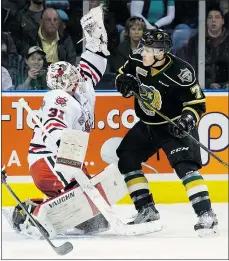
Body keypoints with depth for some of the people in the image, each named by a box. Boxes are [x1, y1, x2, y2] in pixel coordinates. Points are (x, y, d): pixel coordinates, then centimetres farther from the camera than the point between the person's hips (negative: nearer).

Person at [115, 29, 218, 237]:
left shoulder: (180, 72, -27)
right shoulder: (136, 61, -11)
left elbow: (198, 103, -19)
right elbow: (122, 75, 10)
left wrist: (186, 120, -36)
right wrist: (125, 83, -14)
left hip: (174, 126, -7)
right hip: (147, 125, 7)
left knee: (185, 166, -24)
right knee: (126, 159, 8)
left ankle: (206, 215, -27)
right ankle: (147, 211, 16)